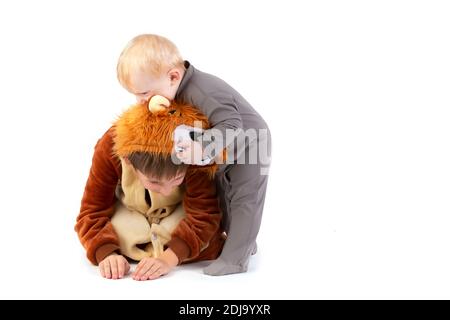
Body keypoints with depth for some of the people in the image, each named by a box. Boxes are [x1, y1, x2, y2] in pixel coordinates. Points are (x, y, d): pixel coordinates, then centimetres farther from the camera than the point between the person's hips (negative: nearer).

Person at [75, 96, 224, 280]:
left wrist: (169, 258, -52)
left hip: (179, 212, -1)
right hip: (132, 215, 1)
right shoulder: (109, 147, -35)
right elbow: (93, 212, -29)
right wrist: (106, 254, -47)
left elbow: (203, 214, -38)